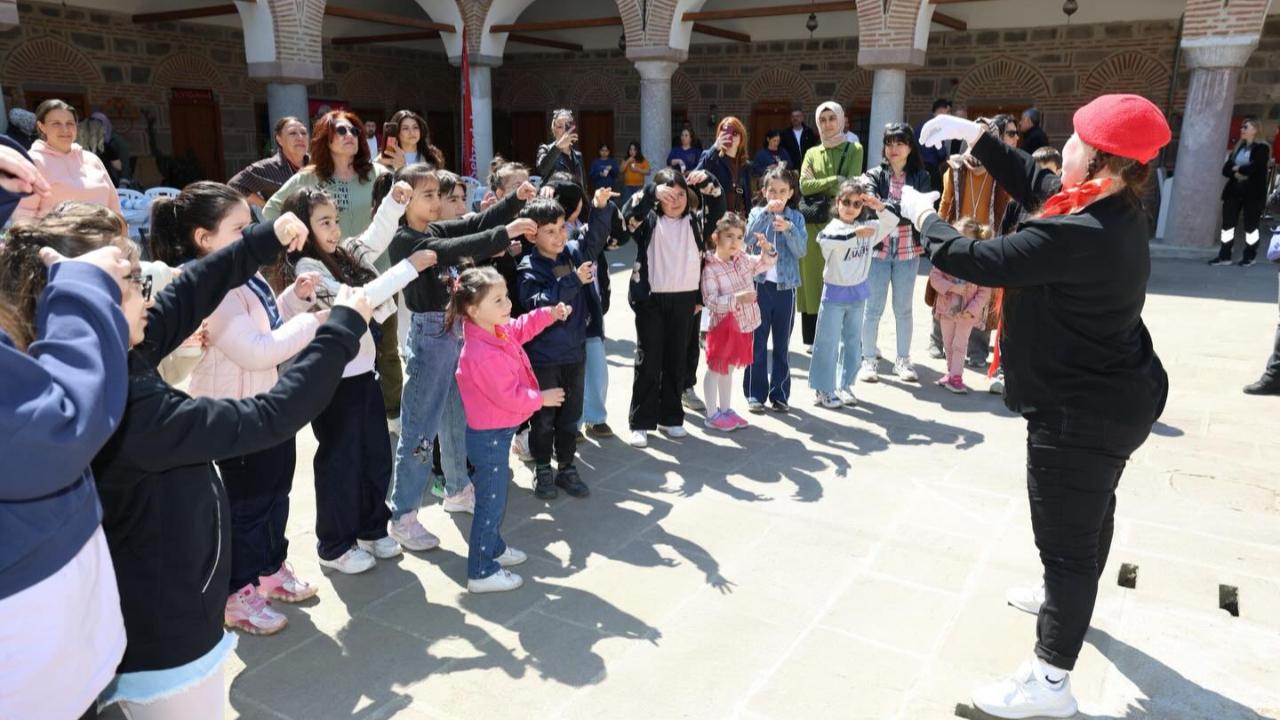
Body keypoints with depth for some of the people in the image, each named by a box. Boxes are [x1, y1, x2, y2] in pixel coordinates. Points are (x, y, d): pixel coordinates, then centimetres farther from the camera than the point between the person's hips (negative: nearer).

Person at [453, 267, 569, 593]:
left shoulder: (497, 330, -1)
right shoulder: (481, 353, -30)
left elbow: (520, 328, 21)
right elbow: (508, 396, -26)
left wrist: (549, 314, 7)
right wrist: (542, 398, -12)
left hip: (497, 431, 10)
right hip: (489, 436, -10)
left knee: (496, 496, 24)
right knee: (492, 501, 0)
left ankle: (493, 546, 43)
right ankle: (481, 573, 11)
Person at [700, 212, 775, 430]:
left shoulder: (743, 259, 3)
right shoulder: (710, 268, -18)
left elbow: (767, 263, 13)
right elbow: (710, 301, -23)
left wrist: (767, 248, -8)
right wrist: (737, 299, -32)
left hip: (743, 324, 7)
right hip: (722, 326, -7)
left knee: (729, 369, 20)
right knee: (715, 369, 6)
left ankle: (726, 409, 32)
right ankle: (712, 415, 18)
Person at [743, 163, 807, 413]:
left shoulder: (796, 217, 4)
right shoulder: (757, 213, 2)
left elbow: (801, 251, -6)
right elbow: (748, 238, -17)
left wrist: (788, 228, -20)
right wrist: (766, 212, -24)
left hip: (786, 286, 1)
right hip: (759, 284, -1)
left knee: (782, 343, 9)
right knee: (757, 341, 3)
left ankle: (780, 393, 18)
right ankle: (755, 394, 11)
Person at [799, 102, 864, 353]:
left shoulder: (854, 150, 7)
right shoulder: (812, 153, 16)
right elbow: (804, 186, -1)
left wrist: (819, 186, -7)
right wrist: (834, 180, -9)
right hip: (813, 224, 3)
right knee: (813, 277, 2)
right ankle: (815, 338, 9)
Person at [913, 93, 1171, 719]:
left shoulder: (1078, 235, -31)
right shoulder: (1116, 214, -1)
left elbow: (978, 261, -26)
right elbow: (1033, 183, 11)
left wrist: (923, 216, -9)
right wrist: (973, 134, 4)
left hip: (1081, 411, -10)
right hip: (1112, 398, 11)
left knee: (1064, 535, 0)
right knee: (1090, 512, 29)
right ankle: (1068, 596, 54)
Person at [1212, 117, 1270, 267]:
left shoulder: (1262, 148, -4)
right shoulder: (1237, 148, 14)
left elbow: (1257, 168, -19)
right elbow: (1225, 169, 7)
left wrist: (1237, 168, -8)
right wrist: (1236, 173, -12)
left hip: (1254, 193, -5)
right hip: (1233, 191, 5)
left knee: (1250, 226, 2)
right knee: (1228, 223, 1)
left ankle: (1250, 256, 14)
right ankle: (1224, 256, 6)